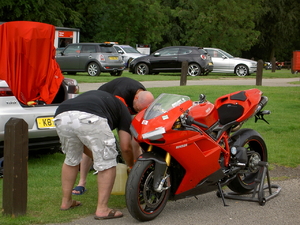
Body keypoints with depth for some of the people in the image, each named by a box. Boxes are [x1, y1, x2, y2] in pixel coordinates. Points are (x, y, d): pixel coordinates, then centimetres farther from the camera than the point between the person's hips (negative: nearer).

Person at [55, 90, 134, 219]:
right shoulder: (122, 110, 30)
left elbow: (80, 141, 46)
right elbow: (125, 147, 22)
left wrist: (97, 158, 55)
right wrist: (131, 166, 42)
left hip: (61, 116, 6)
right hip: (89, 117, -6)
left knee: (71, 159, 29)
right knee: (107, 163, 10)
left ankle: (66, 202, 38)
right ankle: (102, 209, 8)